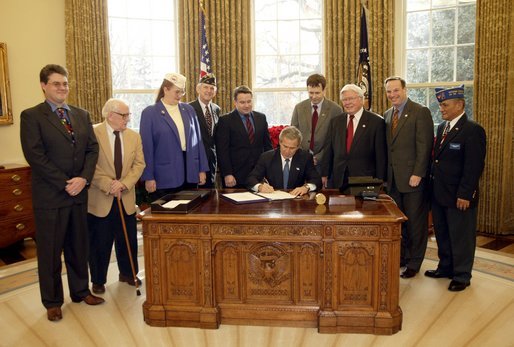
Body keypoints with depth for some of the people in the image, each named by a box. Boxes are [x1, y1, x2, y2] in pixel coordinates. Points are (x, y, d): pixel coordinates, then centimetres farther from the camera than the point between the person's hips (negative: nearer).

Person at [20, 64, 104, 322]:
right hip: (49, 195, -4)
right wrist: (65, 184, -15)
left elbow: (92, 148, 5)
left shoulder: (82, 115, 10)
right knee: (49, 250, 8)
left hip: (79, 192, 5)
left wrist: (83, 178, -10)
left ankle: (80, 291, 32)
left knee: (78, 246, 15)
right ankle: (52, 301, 24)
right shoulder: (31, 116, -5)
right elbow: (35, 156, -13)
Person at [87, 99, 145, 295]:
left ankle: (127, 273, 34)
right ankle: (98, 281, 25)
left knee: (128, 239, 13)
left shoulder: (134, 136, 6)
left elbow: (139, 164, 1)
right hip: (100, 199, -4)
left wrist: (123, 184, -13)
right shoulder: (93, 134, -8)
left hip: (126, 198, 4)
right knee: (99, 242, 7)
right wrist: (108, 185, -20)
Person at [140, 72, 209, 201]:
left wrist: (202, 169, 7)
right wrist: (148, 177, -7)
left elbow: (197, 140, 10)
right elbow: (146, 147, -5)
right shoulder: (149, 113, -3)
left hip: (190, 175, 4)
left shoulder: (189, 110, 9)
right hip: (164, 178, -4)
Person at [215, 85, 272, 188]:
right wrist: (227, 174, -14)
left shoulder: (261, 118, 10)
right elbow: (222, 151, -7)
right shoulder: (225, 121, -4)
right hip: (236, 177, -4)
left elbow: (267, 145, 14)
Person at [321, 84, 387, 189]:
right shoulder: (335, 121, 11)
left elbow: (381, 155, -3)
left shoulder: (376, 121, -2)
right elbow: (328, 150, 11)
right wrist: (325, 174, 5)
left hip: (365, 180, -3)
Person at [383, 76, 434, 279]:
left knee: (415, 222, 5)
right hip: (393, 178, 6)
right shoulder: (387, 115, 13)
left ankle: (414, 263, 18)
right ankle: (402, 257, 27)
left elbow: (424, 146, -13)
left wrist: (418, 174, -18)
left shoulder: (420, 112, -7)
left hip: (413, 178, -6)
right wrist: (386, 174, 7)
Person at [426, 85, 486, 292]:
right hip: (439, 193, 8)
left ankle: (462, 276, 21)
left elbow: (474, 166, -17)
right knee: (442, 234, 17)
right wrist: (433, 187, 10)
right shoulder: (442, 127, 11)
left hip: (459, 196, -7)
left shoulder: (473, 130, -13)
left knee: (461, 237, 6)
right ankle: (445, 267, 34)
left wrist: (464, 195, -19)